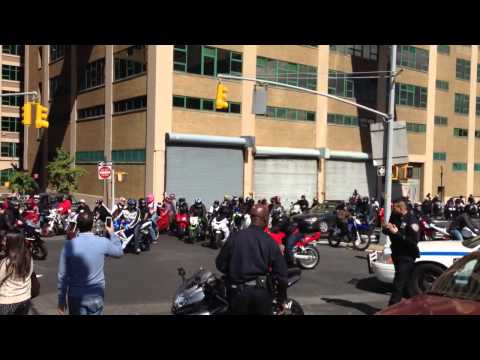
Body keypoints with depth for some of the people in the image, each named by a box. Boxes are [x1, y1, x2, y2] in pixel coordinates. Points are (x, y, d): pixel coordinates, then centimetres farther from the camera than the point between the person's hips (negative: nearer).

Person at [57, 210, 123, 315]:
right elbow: (119, 252, 11)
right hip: (96, 295, 0)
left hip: (76, 295, 0)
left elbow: (62, 276, -7)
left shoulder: (69, 245, -11)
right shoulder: (103, 242, -11)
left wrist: (61, 300, 4)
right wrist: (112, 233, 22)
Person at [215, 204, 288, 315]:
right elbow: (281, 272, -4)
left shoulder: (234, 237, -5)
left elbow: (220, 264, 0)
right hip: (261, 290, 0)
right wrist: (283, 298, 8)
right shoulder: (270, 241, -5)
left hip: (238, 291, 0)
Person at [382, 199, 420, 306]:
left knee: (399, 283, -9)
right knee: (404, 281, 20)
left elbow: (414, 240, -25)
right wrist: (386, 228, -10)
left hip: (406, 256, -8)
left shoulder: (411, 221, -18)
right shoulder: (394, 216, 4)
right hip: (396, 253, 8)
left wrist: (396, 233, -26)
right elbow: (387, 231, 15)